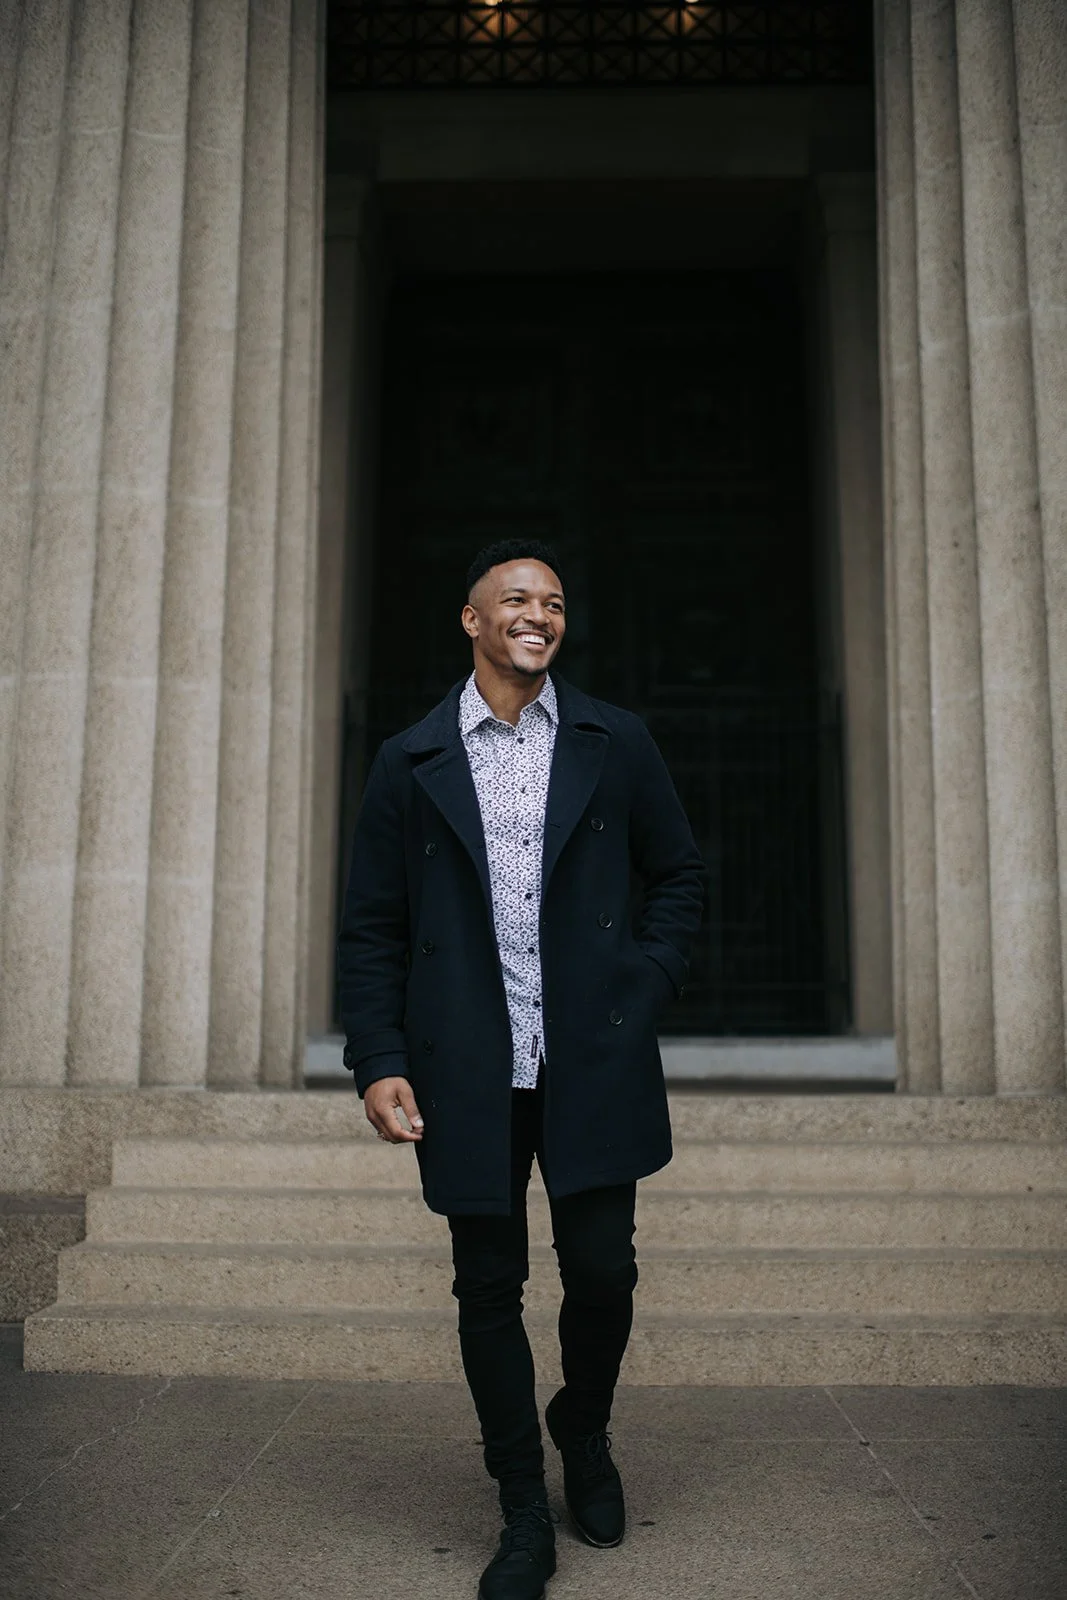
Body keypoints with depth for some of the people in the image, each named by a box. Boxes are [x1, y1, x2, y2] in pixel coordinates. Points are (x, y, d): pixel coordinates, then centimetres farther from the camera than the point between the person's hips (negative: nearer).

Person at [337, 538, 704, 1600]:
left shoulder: (616, 744, 6)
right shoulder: (409, 763, 5)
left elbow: (677, 875, 13)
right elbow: (372, 927, 5)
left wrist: (646, 989, 1)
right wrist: (377, 1061, -3)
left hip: (593, 1063, 0)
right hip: (468, 1074, 0)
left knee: (602, 1272, 3)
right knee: (489, 1292, 7)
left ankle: (584, 1434, 36)